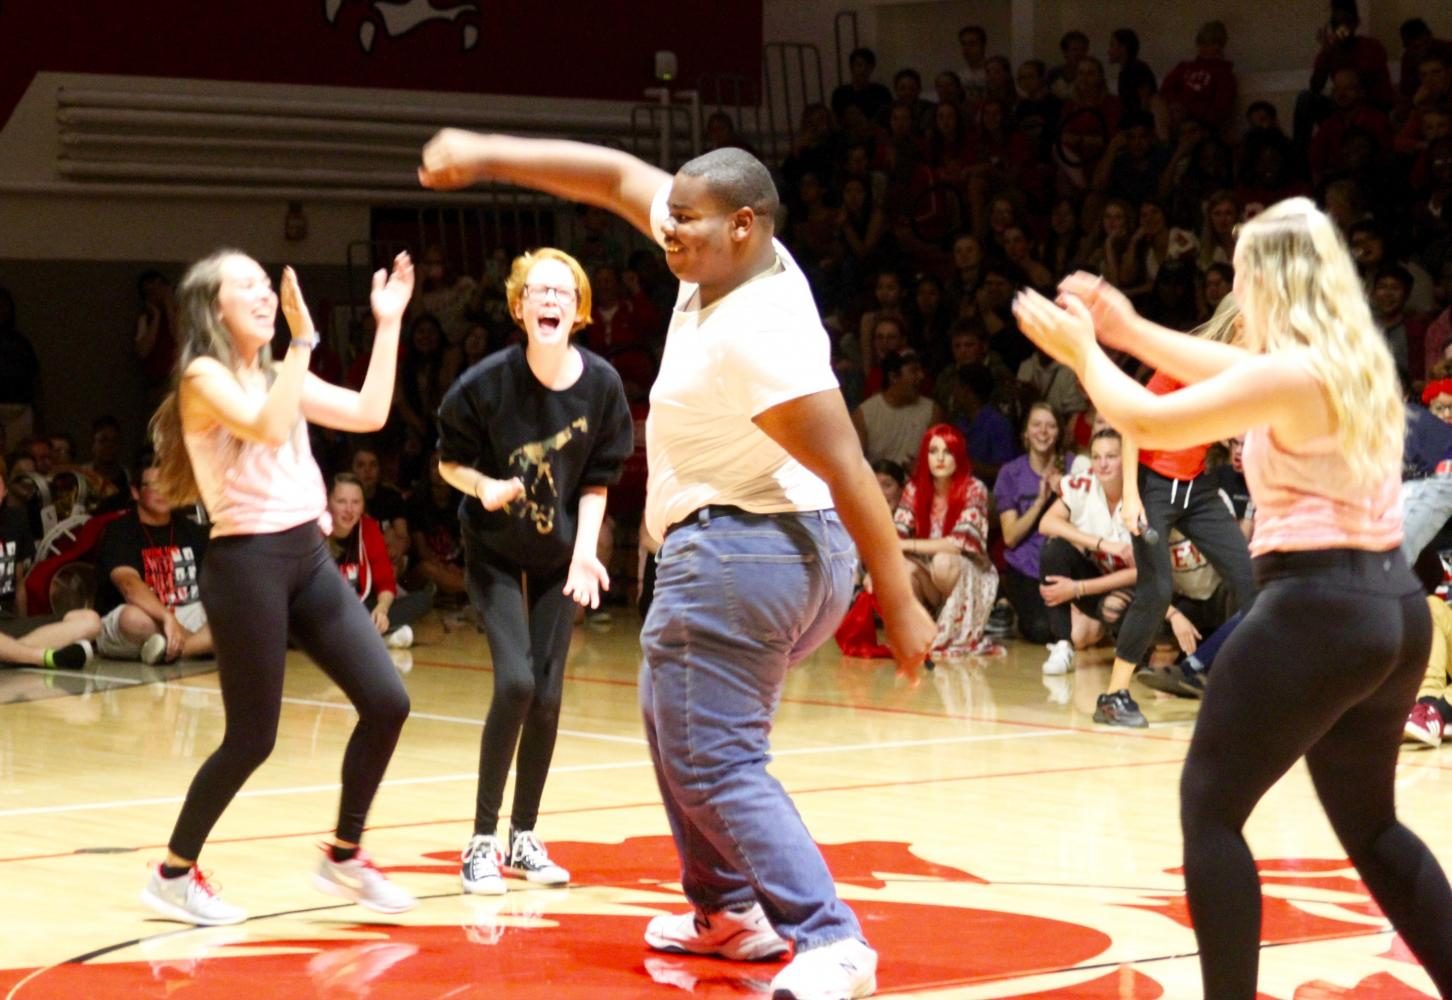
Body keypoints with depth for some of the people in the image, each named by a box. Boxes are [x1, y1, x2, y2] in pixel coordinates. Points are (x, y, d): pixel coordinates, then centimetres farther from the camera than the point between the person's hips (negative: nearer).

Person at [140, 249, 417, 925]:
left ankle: (344, 856, 14)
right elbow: (269, 428, -25)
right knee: (252, 738, -3)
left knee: (386, 702, 0)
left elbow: (369, 414, 11)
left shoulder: (276, 375, 16)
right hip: (247, 565, -8)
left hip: (308, 558, 8)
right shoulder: (204, 378, -8)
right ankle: (174, 874, 15)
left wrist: (388, 325, 9)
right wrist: (302, 337, -27)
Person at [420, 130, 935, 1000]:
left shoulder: (757, 333, -24)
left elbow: (848, 470, -25)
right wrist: (488, 156, 6)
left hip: (732, 552, -10)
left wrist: (900, 604, -23)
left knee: (712, 761, -10)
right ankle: (729, 909, 33)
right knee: (679, 721, 25)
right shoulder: (733, 259, 2)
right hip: (803, 546, 10)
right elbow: (618, 177, 11)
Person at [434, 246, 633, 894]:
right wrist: (484, 487, -27)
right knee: (516, 682, -16)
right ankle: (482, 840, -4)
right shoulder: (488, 382, -20)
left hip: (559, 555, 3)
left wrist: (585, 550, -14)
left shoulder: (601, 385, -13)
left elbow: (598, 479, -3)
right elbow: (450, 461, -7)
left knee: (547, 696, 2)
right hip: (494, 551, -3)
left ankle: (524, 838, 17)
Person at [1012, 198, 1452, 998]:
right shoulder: (1351, 360, 12)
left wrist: (1082, 353, 4)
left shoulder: (1292, 374, -15)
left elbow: (1151, 423, -12)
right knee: (1368, 822, 20)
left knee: (1209, 805, 1)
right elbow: (1234, 373, 28)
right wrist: (1129, 331, 27)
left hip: (1317, 609, -9)